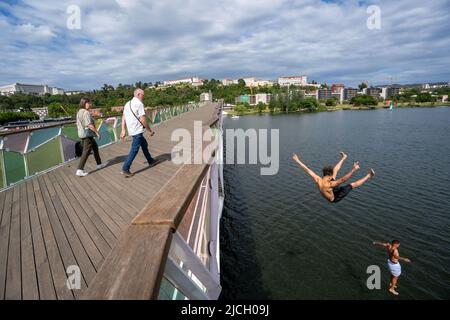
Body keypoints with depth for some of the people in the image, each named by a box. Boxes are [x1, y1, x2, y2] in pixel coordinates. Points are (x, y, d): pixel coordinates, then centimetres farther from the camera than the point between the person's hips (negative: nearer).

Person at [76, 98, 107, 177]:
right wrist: (97, 132, -16)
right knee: (86, 152, -7)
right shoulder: (86, 112, -17)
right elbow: (89, 125, -24)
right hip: (87, 134, -10)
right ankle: (80, 170, -7)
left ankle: (99, 164, 33)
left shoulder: (79, 112, 12)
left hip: (81, 134, 10)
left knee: (95, 147, 22)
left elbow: (78, 124, 18)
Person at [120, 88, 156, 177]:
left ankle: (150, 161, 36)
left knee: (144, 144, 23)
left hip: (131, 130, 9)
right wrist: (150, 130, -9)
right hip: (138, 130, -9)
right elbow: (142, 119, -18)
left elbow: (124, 118, 10)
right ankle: (125, 169, -5)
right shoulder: (139, 103, -13)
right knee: (134, 150, -6)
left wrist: (123, 130, 9)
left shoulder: (128, 104, 13)